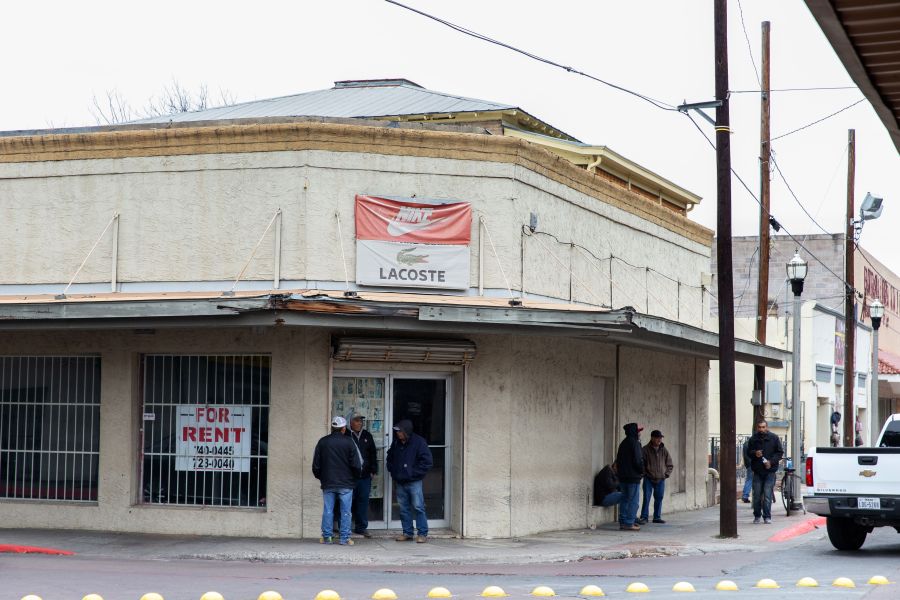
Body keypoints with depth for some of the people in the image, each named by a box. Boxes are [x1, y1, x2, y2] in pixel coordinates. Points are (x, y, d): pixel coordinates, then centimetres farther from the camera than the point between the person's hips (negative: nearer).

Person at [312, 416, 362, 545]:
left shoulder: (322, 442, 3)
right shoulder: (348, 442, -6)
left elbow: (316, 465, 7)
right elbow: (356, 464, -6)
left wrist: (320, 477, 22)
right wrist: (356, 476, 12)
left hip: (328, 483, 2)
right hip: (346, 483, -2)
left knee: (328, 510, 7)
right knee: (345, 511, 1)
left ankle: (326, 537, 7)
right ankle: (345, 538, 0)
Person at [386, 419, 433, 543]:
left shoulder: (418, 442, -9)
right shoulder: (396, 443, 8)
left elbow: (427, 461, -11)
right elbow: (390, 457, 25)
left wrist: (414, 473, -13)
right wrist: (393, 471, 12)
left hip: (414, 482, -6)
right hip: (400, 482, 6)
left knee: (418, 507, -6)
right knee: (404, 508, 9)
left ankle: (423, 534, -2)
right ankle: (407, 533, 17)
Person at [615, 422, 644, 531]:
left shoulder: (623, 443, 14)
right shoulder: (634, 443, -13)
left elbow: (618, 460, 17)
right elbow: (638, 460, -17)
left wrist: (620, 471, 18)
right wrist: (641, 471, -2)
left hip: (623, 476, 9)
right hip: (633, 477, -9)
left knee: (624, 499, 13)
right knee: (633, 501, -5)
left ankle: (622, 522, 13)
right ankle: (629, 523, -8)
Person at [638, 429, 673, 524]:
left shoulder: (664, 451, 8)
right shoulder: (645, 450, -3)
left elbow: (669, 465, 15)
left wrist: (666, 474, 4)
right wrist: (645, 474, -7)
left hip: (661, 480, 3)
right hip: (648, 479, -3)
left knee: (659, 499, 6)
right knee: (646, 498, -6)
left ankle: (657, 517, 15)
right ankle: (644, 517, -2)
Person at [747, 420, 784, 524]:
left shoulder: (774, 438, 1)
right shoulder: (753, 439, 5)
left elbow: (780, 452, 4)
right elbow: (749, 452, 12)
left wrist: (771, 461, -10)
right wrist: (755, 453, -12)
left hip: (770, 471, -2)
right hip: (757, 471, 2)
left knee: (767, 495, -7)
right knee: (757, 495, 4)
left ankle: (767, 517, 0)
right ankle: (757, 515, 16)